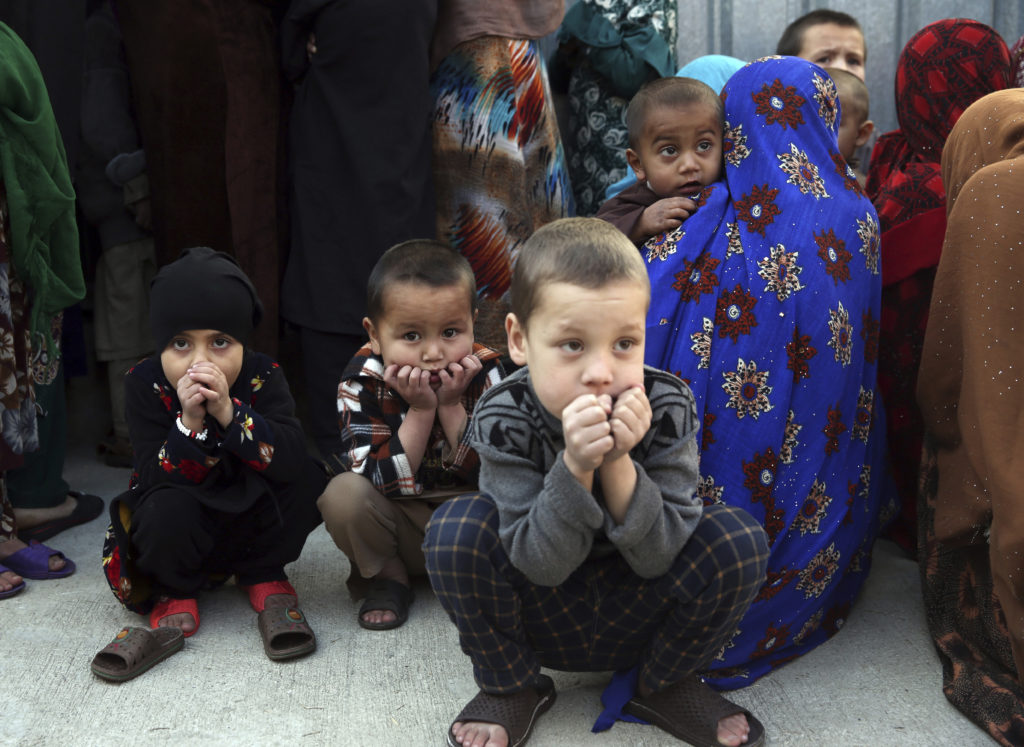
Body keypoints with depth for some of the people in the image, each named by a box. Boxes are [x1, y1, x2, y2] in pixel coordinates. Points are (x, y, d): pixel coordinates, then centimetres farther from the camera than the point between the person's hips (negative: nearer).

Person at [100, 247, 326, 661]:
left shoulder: (262, 376, -15)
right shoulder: (145, 383, -16)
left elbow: (291, 459, -31)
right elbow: (153, 479, -24)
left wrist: (229, 412, -41)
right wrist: (190, 423, -39)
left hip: (254, 523, 1)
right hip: (185, 530, -1)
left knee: (307, 479, -25)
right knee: (168, 510, -35)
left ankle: (265, 579, 0)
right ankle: (173, 592, 0)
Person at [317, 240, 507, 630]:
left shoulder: (485, 374, -13)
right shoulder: (362, 383, -17)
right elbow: (385, 483, -23)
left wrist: (451, 407, -27)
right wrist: (420, 411, -31)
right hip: (397, 526, 0)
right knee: (344, 493, -29)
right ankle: (386, 578, -3)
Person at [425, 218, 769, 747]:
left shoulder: (667, 408, -21)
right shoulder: (503, 418, -23)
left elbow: (658, 559, -21)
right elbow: (541, 564, -25)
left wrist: (617, 463, -36)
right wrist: (575, 466, -40)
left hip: (636, 618, 1)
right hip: (542, 621, -1)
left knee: (739, 539, -24)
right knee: (456, 529, -28)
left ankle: (662, 685, 4)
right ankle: (511, 687, 1)